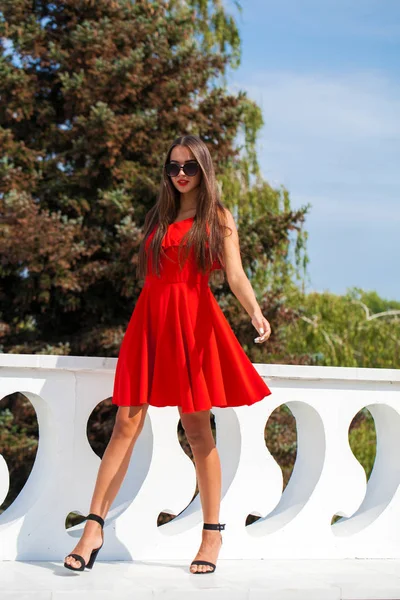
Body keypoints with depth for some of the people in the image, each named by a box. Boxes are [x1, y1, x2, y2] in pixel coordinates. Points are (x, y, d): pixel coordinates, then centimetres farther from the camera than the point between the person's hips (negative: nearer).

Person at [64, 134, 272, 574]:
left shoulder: (219, 217, 6)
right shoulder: (158, 216, 17)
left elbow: (235, 276, -6)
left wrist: (255, 312, -24)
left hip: (194, 322, -3)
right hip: (150, 318, 3)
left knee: (197, 428, -1)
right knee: (127, 424, -4)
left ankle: (212, 532, 8)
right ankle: (94, 528, -5)